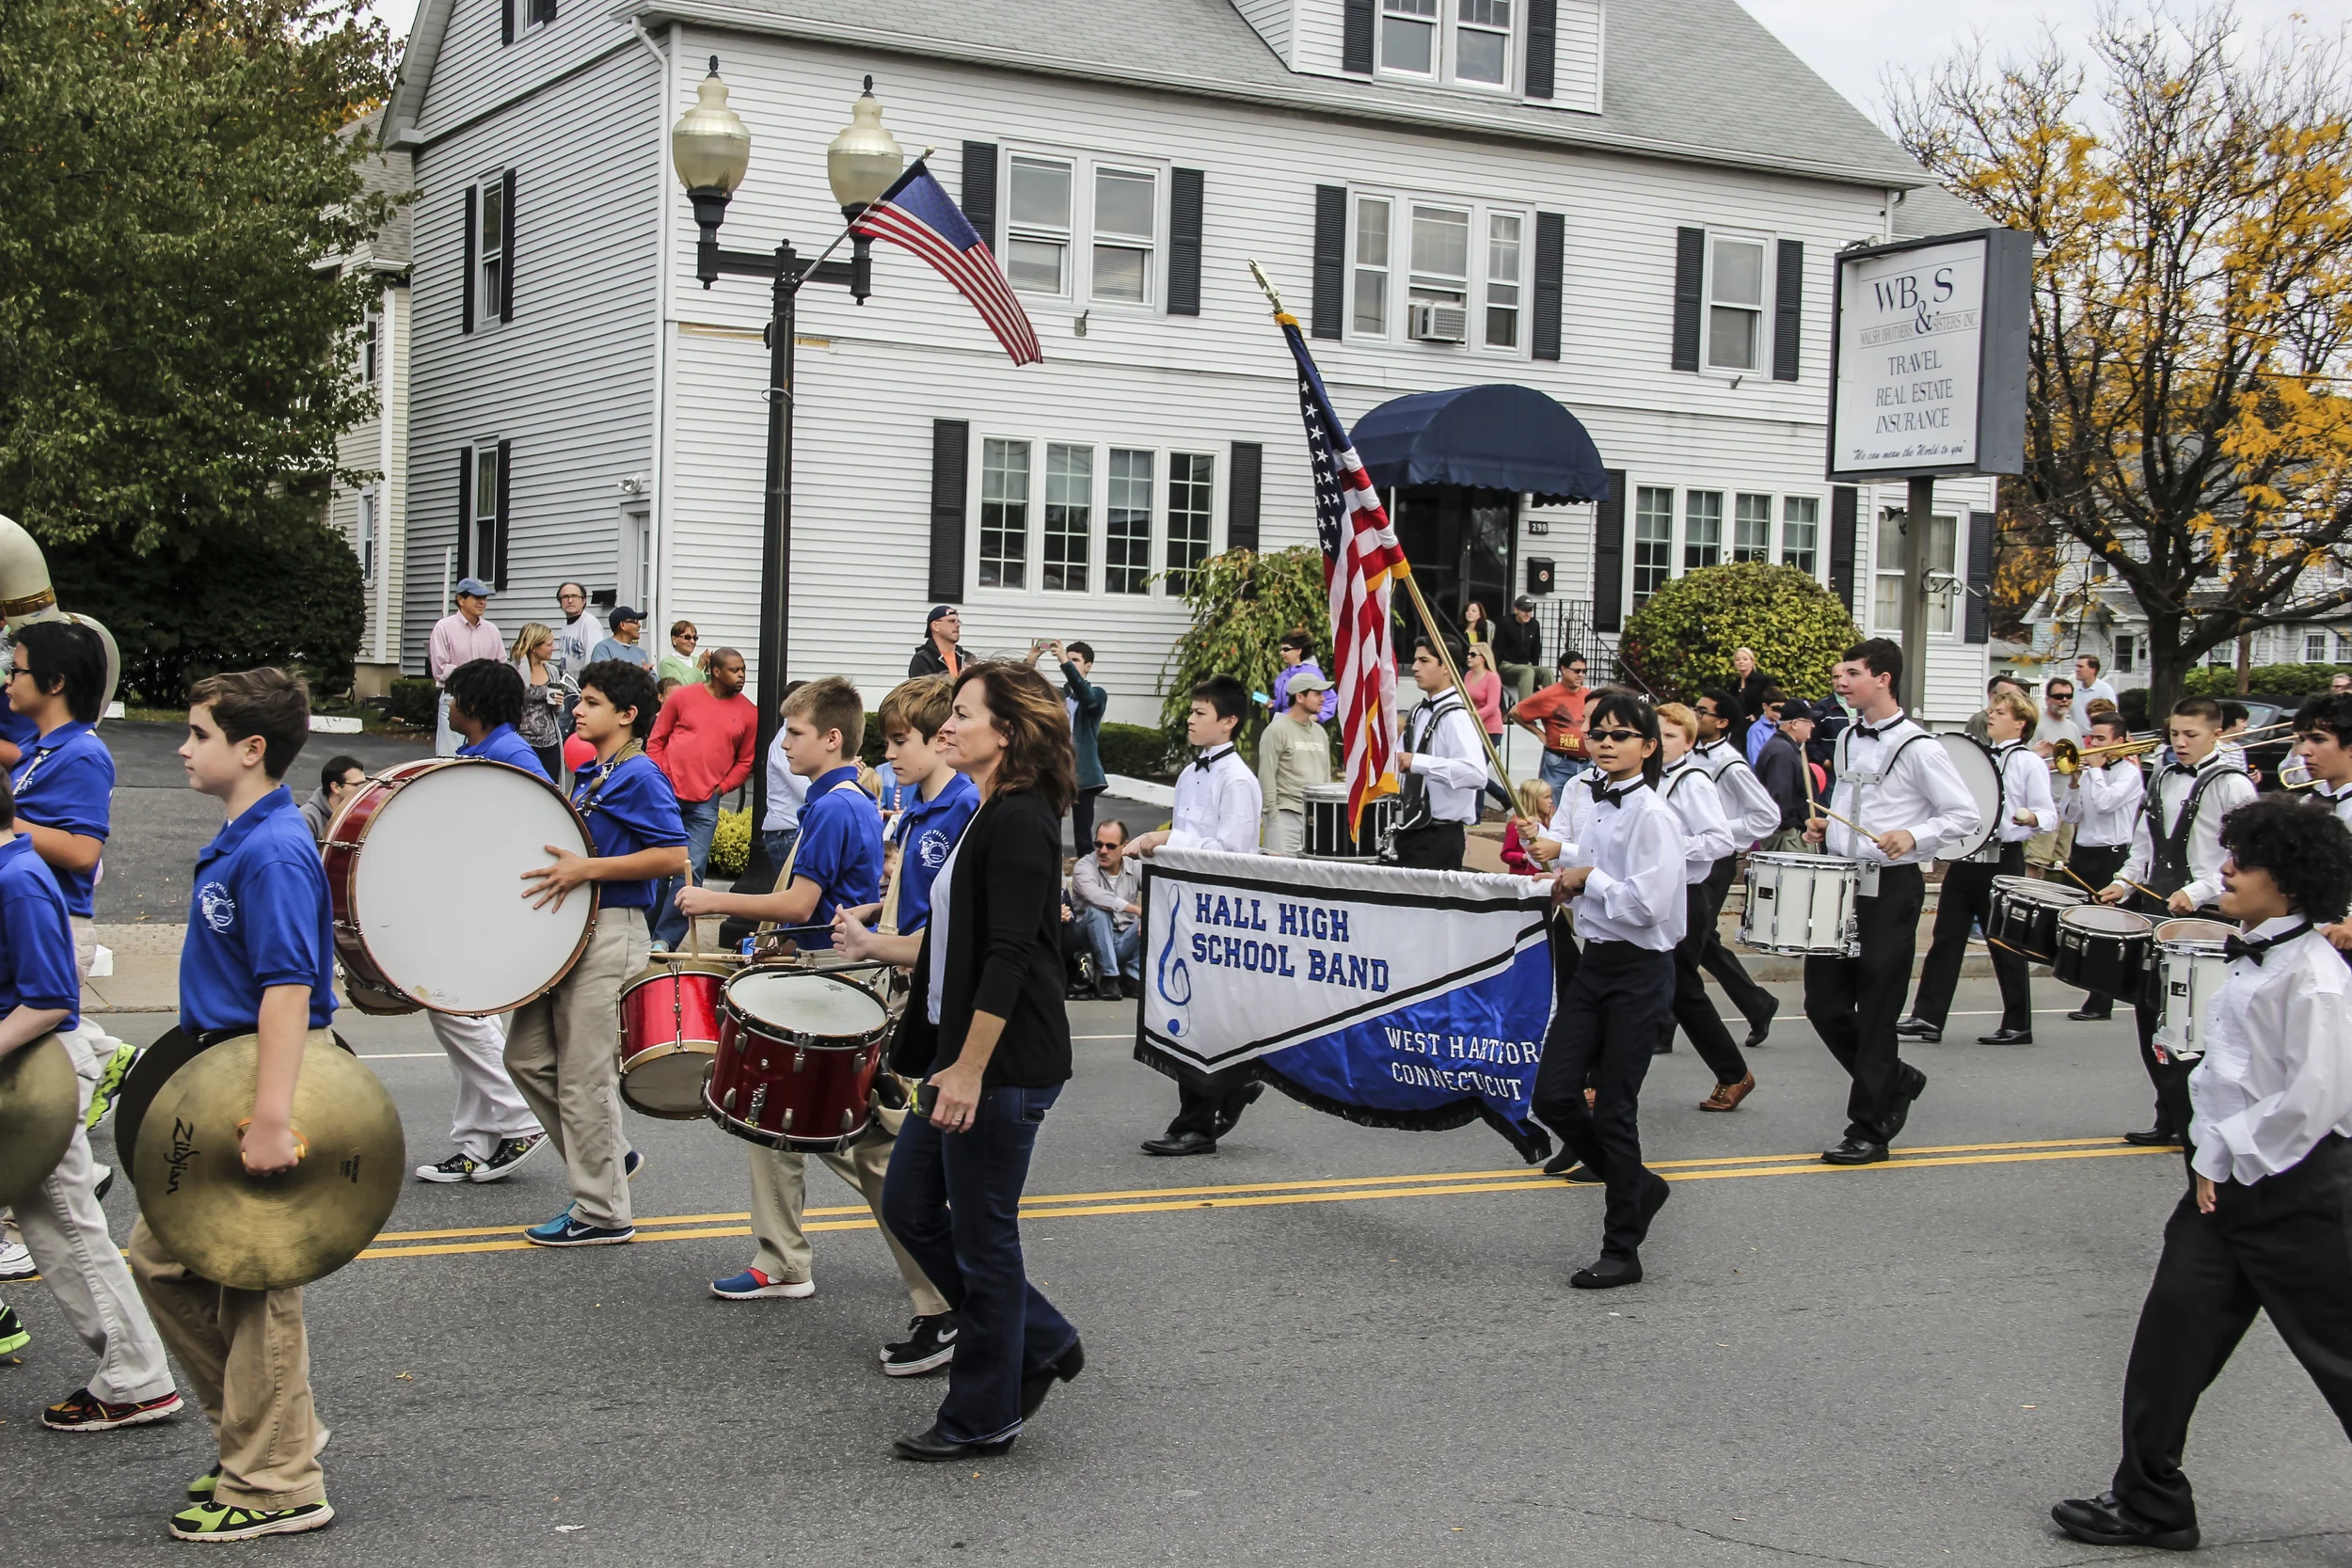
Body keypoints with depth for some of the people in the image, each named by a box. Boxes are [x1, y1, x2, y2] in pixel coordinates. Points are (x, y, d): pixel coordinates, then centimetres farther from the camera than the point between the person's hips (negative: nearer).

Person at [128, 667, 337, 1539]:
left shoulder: (273, 852, -19)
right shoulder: (235, 842, 12)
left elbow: (289, 988, -26)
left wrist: (270, 1117, -31)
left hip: (261, 1080, -10)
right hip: (222, 1081, 10)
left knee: (254, 1282, -1)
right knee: (162, 1260, 16)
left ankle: (276, 1486, 10)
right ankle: (261, 1430, 26)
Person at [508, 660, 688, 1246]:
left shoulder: (640, 775, -13)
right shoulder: (589, 774, 15)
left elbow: (673, 856, -21)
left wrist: (587, 869, -23)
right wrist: (558, 865, 10)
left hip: (610, 933, -10)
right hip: (567, 930, 10)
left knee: (585, 1076, -4)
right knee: (528, 1056, 12)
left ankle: (602, 1213, 6)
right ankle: (612, 1156, 25)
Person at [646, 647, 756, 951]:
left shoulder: (748, 712, 5)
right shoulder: (683, 697, 2)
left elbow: (745, 761, 10)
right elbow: (656, 740, 8)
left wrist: (721, 787, -2)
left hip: (705, 805, 0)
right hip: (667, 796, 0)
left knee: (692, 872, -8)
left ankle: (665, 938, -3)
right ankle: (647, 930, 21)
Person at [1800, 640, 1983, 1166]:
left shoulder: (1918, 747, -11)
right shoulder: (1847, 740, 12)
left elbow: (1965, 815, -11)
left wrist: (1913, 836, -25)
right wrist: (1825, 826, 8)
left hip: (1891, 887, -7)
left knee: (1876, 1013, -1)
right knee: (1824, 1003, 7)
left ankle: (1869, 1131, 8)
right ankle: (1895, 1079, 28)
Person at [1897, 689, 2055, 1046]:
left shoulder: (2029, 763, -3)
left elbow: (2049, 814, -9)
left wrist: (2028, 817, -30)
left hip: (2004, 860, -7)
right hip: (1965, 857, 7)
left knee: (2006, 943, 1)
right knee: (1946, 937, 2)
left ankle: (2018, 1026, 11)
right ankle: (1928, 1017, 2)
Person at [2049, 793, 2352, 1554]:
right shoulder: (2249, 962, 10)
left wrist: (2234, 1154, -13)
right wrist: (2210, 1154, 2)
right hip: (2228, 1179, 9)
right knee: (2173, 1334, 8)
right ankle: (2149, 1504, 18)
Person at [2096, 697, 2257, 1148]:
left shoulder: (2233, 786, -7)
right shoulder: (2162, 780, 15)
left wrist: (2197, 891, -21)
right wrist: (2125, 882, 8)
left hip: (2205, 913, -7)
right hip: (2155, 908, 7)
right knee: (2149, 1013, 8)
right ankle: (2171, 1118, 18)